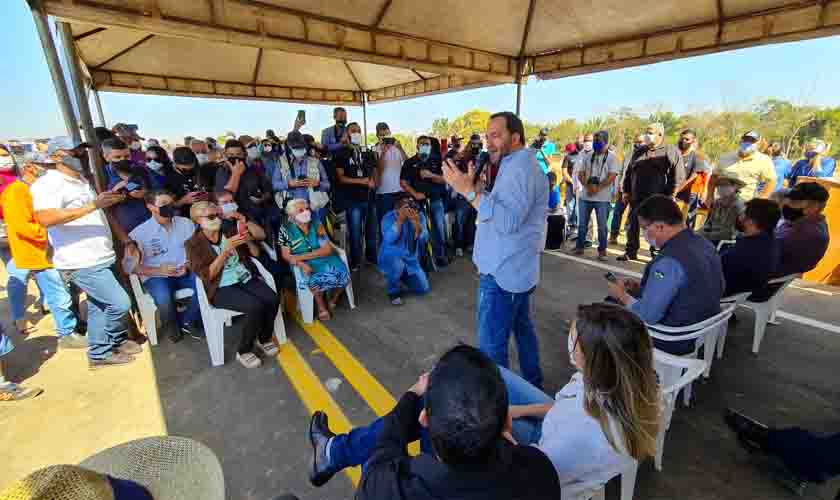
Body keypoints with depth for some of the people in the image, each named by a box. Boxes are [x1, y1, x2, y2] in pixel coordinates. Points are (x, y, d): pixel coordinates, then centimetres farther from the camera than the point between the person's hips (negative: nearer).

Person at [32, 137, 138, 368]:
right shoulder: (47, 184, -12)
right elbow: (45, 219, -28)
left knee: (99, 307, 15)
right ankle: (117, 340, 16)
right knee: (120, 303, -9)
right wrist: (92, 205, -32)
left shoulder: (84, 182, 16)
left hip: (100, 258, 8)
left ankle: (99, 353, 27)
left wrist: (126, 241, 9)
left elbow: (104, 215, 19)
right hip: (81, 262, -8)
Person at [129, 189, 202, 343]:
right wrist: (159, 271, -18)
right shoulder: (139, 233, -3)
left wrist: (188, 265, -13)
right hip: (156, 276, -2)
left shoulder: (186, 223, 5)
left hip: (184, 272, 3)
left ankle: (186, 321, -3)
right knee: (164, 297, -33)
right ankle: (173, 327, 1)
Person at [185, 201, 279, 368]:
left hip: (246, 278, 5)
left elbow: (256, 253, 15)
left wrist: (249, 241, -7)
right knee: (256, 306, -30)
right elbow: (207, 275, -13)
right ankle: (243, 351, -7)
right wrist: (226, 250, -20)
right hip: (221, 289, -4)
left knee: (273, 299, -22)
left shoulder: (228, 232, 9)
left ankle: (264, 339, 5)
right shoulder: (194, 244, -2)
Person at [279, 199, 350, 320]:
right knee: (315, 280, -35)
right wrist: (302, 264, -24)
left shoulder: (317, 224, -3)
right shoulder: (286, 230, -5)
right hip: (305, 264, -2)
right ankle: (321, 305, -3)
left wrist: (301, 257, -18)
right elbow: (286, 256, -3)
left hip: (325, 258, 2)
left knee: (342, 275, -27)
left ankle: (333, 299, 6)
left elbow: (327, 249, -10)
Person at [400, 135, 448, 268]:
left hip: (435, 199, 2)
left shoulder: (436, 161, 10)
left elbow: (444, 179, 4)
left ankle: (440, 255, 11)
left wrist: (431, 175, -14)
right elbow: (403, 182, 0)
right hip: (418, 200, -1)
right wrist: (415, 193, -13)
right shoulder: (409, 162, 5)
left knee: (439, 227, 0)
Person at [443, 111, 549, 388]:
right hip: (515, 269, 11)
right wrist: (477, 187, 1)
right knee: (522, 328, 23)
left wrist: (469, 191, -30)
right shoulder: (519, 164, 17)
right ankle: (532, 384, 40)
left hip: (503, 273, -11)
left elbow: (507, 221, -29)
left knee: (492, 345, -3)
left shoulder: (520, 168, -17)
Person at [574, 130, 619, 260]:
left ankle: (602, 250, 11)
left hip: (602, 198, -3)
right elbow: (580, 174, 4)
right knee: (582, 224, 9)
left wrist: (597, 188, -18)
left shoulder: (612, 157, -1)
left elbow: (611, 177, -10)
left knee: (602, 226, 2)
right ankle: (579, 247, 20)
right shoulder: (587, 157, 10)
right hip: (585, 196, 4)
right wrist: (588, 186, -13)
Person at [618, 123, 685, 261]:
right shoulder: (639, 153, 15)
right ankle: (630, 252, 20)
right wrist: (626, 191, 11)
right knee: (631, 226, 8)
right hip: (636, 198, 5)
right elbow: (629, 173, 18)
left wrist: (669, 196, -12)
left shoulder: (671, 152, -2)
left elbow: (678, 176, -7)